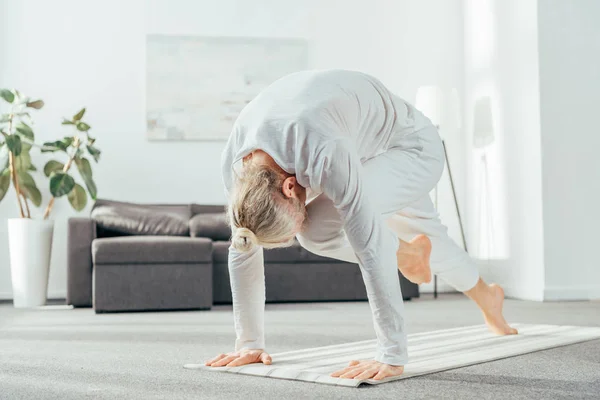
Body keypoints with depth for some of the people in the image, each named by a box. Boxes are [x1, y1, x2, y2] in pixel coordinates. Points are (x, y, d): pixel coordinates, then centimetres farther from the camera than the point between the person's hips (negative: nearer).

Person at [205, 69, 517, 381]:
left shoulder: (322, 153, -43)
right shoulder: (234, 160, -23)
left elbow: (371, 250, -42)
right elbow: (242, 250, -13)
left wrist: (392, 357, -38)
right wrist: (249, 342, -10)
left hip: (412, 147, -6)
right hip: (369, 155, 6)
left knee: (320, 227, -28)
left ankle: (409, 251, 0)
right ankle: (486, 297, 45)